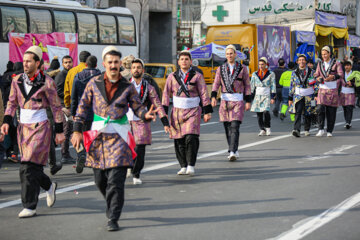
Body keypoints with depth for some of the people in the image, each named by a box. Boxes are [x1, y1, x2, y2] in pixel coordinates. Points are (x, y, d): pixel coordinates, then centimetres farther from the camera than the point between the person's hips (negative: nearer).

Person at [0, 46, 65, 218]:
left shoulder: (46, 82, -7)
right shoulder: (17, 80, 5)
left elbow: (56, 107, -2)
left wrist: (59, 131, -2)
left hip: (40, 127, -5)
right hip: (23, 127, 5)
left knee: (29, 167, -13)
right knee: (31, 166, 11)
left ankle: (30, 207, -6)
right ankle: (49, 186, 39)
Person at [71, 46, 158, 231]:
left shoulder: (127, 87, 2)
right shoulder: (94, 83, 4)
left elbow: (137, 107, 4)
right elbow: (83, 107, 6)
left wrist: (146, 115, -18)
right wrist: (77, 130, 1)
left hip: (119, 138, -2)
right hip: (98, 136, 2)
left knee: (116, 180, -10)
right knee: (100, 179, 9)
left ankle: (113, 219, -4)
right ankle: (112, 204, 38)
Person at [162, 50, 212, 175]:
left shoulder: (197, 76, 1)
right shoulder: (172, 76, 7)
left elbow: (204, 94, 1)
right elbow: (166, 94, 8)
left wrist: (207, 112, -2)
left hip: (193, 112, -2)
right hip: (177, 112, 2)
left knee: (191, 138, -17)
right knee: (179, 141, 0)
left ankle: (191, 166, -8)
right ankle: (183, 167, 11)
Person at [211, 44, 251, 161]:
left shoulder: (242, 68, 3)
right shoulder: (221, 69, 8)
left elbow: (247, 85, 5)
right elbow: (216, 84, 1)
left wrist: (248, 101, 0)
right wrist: (213, 97, -15)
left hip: (238, 101, -3)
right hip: (225, 100, 3)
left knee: (235, 126, -15)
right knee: (227, 127, 6)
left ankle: (232, 152, -20)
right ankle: (234, 151, 20)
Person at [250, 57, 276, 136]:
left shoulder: (271, 74, 2)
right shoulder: (255, 74, 8)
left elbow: (273, 86, 2)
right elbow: (252, 86, 11)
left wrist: (273, 97, -4)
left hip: (266, 96, -3)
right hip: (257, 96, 3)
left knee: (266, 111, -19)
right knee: (259, 113, -1)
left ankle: (268, 128, -1)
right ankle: (262, 130, 9)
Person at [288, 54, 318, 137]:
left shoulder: (311, 72, 2)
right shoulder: (294, 73, 6)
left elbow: (316, 84, 4)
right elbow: (292, 86, 9)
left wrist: (316, 95, -4)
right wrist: (290, 98, 7)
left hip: (309, 96, 0)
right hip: (298, 96, 0)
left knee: (307, 114, 8)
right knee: (298, 113, -17)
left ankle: (307, 130, 26)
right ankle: (296, 130, -27)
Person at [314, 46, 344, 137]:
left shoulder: (336, 63, 0)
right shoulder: (320, 64, 11)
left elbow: (341, 75, -10)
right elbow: (316, 75, 14)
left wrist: (333, 77, -30)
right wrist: (318, 78, -11)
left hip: (333, 90, -2)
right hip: (322, 89, 2)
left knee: (331, 111, 0)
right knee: (320, 109, -15)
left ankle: (329, 131, 9)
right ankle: (321, 129, -8)